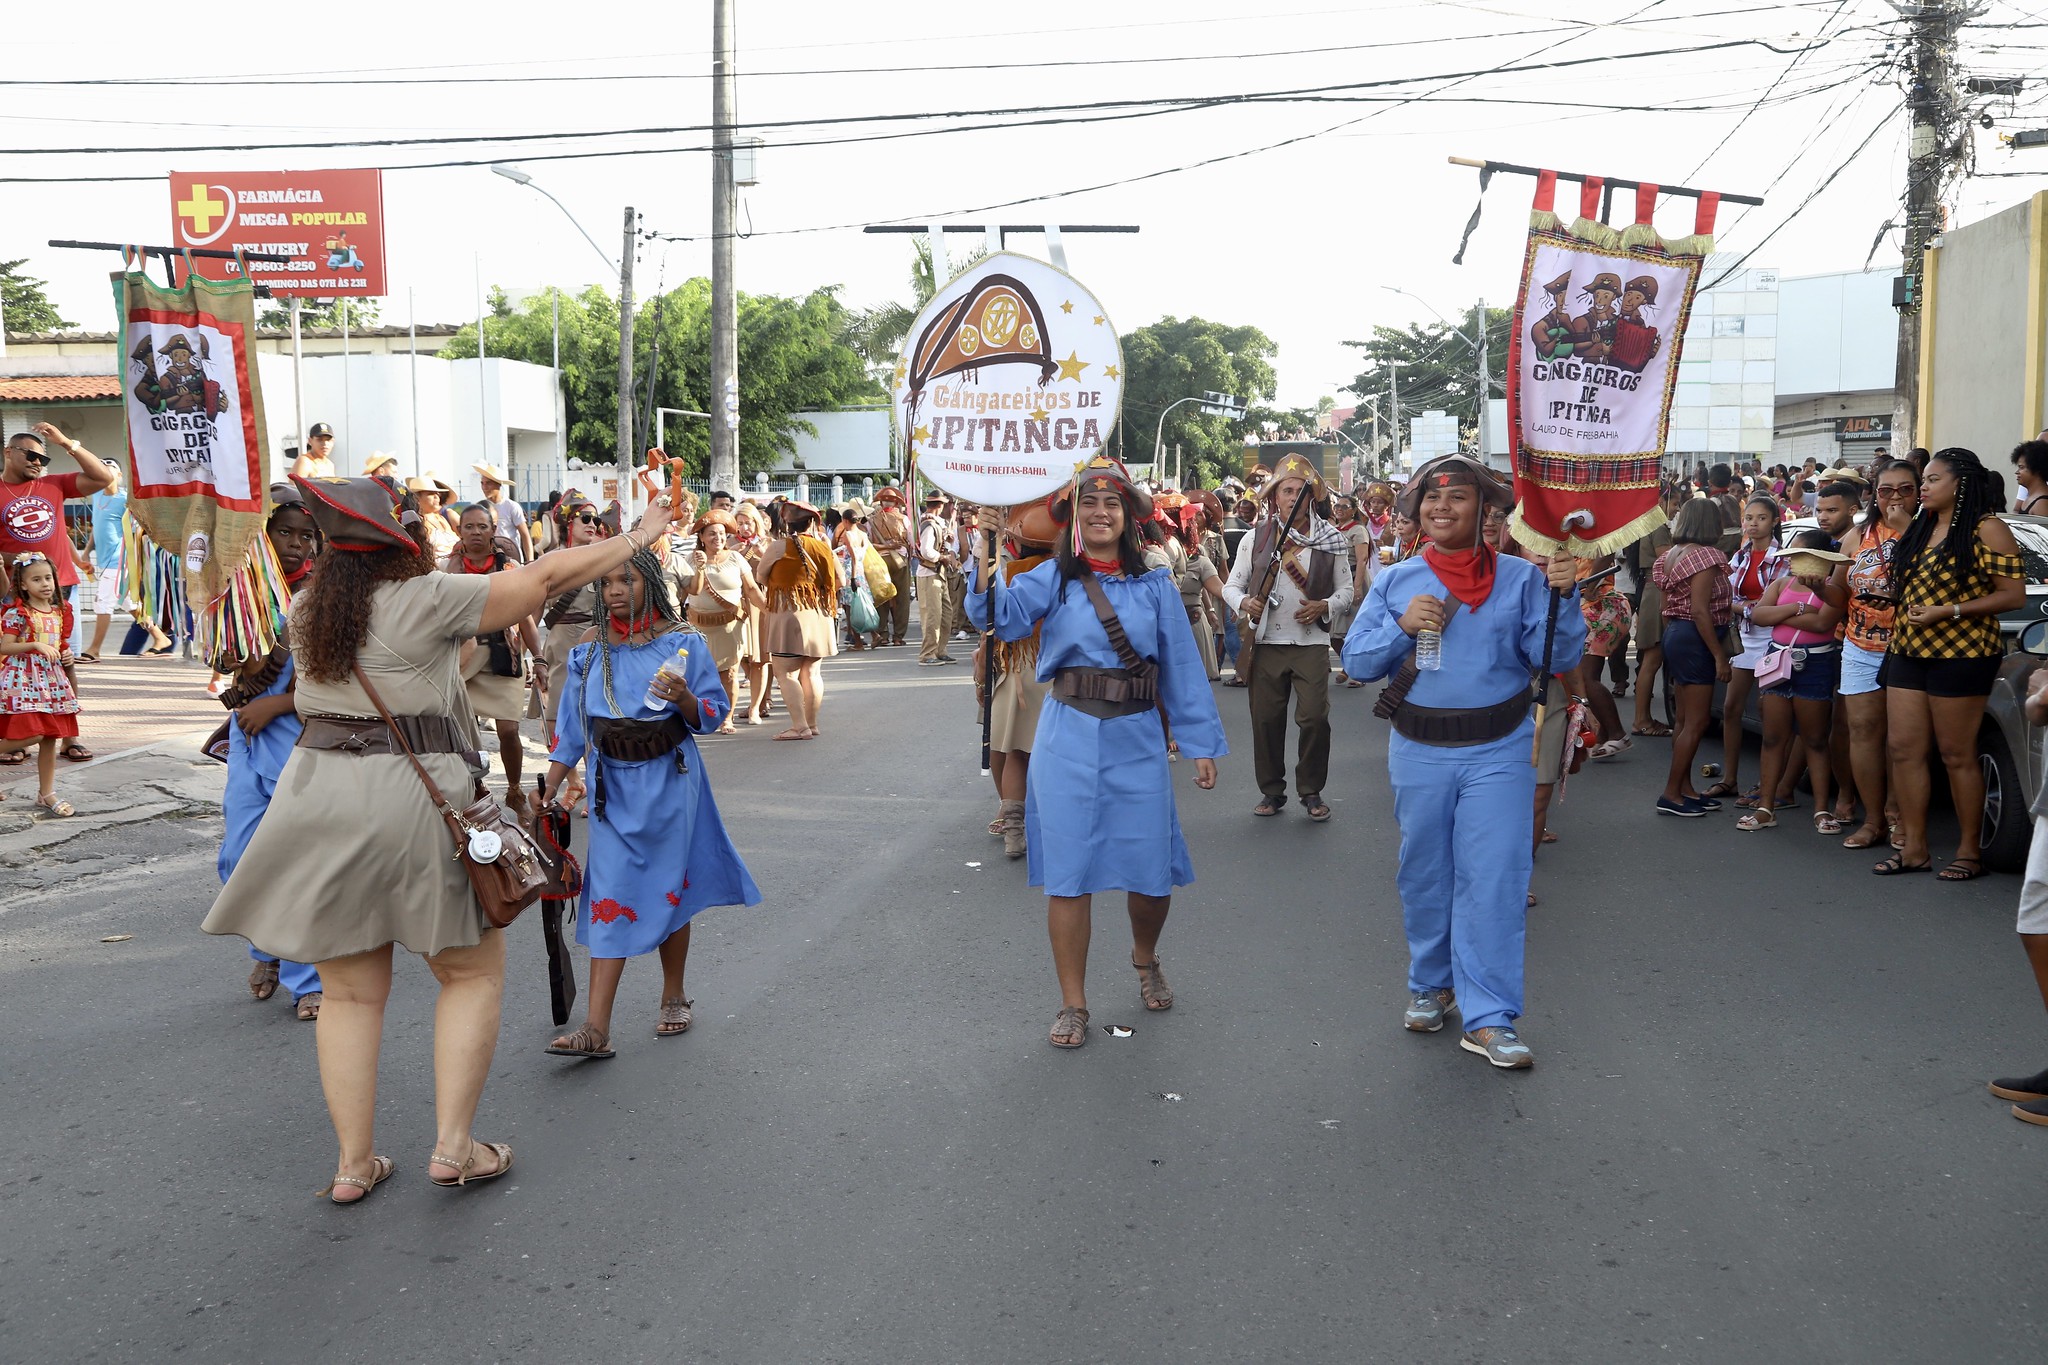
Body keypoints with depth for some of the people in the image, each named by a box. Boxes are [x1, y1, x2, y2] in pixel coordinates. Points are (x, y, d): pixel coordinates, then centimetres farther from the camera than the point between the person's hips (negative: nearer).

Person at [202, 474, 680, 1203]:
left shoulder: (305, 611, 8)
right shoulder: (424, 599, -9)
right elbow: (545, 577, -6)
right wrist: (635, 539, 5)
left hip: (318, 792, 5)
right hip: (413, 796, -5)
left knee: (350, 991, 13)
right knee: (473, 974, 11)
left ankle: (353, 1163, 16)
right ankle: (453, 1147, 7)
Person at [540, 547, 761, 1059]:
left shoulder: (681, 642, -3)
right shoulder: (590, 650, 5)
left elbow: (714, 714, -2)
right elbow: (572, 725, 9)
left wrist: (684, 699, -23)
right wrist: (550, 789, 6)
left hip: (668, 781, -2)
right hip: (612, 786, 2)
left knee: (669, 889, 8)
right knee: (609, 895, -3)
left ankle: (673, 999, 28)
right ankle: (596, 1029, -6)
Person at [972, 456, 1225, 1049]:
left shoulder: (1155, 587, 4)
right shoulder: (1053, 578, 1)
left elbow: (1182, 666, 5)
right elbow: (1004, 616, -17)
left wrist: (1202, 743, 2)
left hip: (1138, 741, 1)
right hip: (1069, 740, -1)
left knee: (1152, 869, 6)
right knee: (1069, 871, 2)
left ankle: (1145, 959, 39)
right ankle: (1073, 1004, 16)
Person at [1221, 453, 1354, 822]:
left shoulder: (1331, 540, 5)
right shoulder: (1255, 538, 5)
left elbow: (1345, 591, 10)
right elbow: (1231, 585, 8)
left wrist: (1324, 606, -11)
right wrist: (1244, 603, -14)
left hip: (1312, 642, -1)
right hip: (1266, 642, 1)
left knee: (1314, 718, -7)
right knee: (1266, 719, 4)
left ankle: (1311, 791, 9)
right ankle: (1272, 790, 18)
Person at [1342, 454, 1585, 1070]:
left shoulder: (1520, 577, -2)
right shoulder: (1394, 581, 4)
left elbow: (1557, 658, -7)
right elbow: (1356, 661, 0)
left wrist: (1563, 596, -22)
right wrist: (1401, 627, -16)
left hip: (1498, 752, -2)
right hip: (1419, 753, 2)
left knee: (1494, 880, -5)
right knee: (1425, 875, 14)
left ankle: (1489, 1018, 1)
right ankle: (1431, 985, 34)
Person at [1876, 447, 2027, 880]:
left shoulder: (1986, 529, -8)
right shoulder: (1919, 529, 15)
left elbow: (2014, 595, -12)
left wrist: (1948, 611, -19)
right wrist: (1901, 627, 5)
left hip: (1960, 656, -7)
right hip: (1908, 651, 7)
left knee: (1957, 754, -1)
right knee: (1903, 749, 4)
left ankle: (1969, 850, 10)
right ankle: (1914, 848, 10)